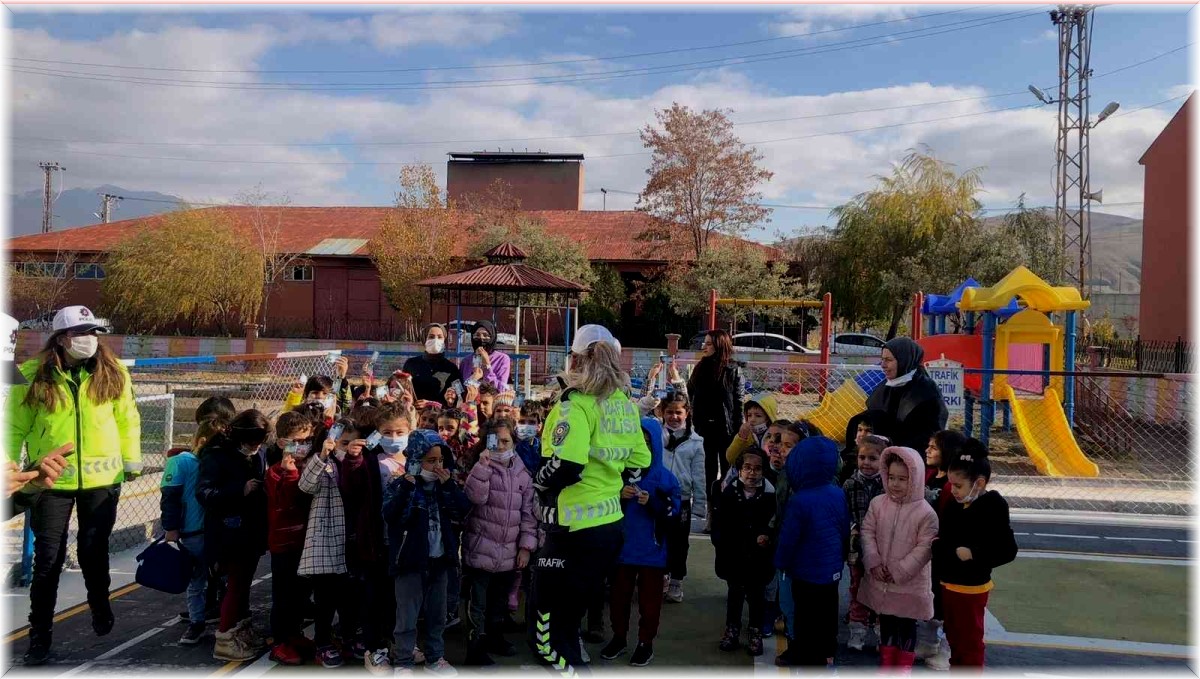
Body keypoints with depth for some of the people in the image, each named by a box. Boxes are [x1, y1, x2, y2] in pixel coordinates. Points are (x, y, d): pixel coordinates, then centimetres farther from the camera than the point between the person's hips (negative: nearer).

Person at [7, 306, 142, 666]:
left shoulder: (113, 373, -3)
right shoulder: (33, 375, -7)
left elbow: (127, 419, 5)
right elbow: (16, 427, -2)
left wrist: (132, 458, 6)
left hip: (101, 479, 1)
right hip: (51, 480, -1)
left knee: (94, 552, 15)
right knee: (48, 559, 4)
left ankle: (101, 609, 39)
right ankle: (40, 635, 17)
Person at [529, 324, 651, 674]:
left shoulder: (578, 402, -15)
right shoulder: (625, 405, 10)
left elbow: (565, 466, -26)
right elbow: (639, 462, 17)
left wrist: (538, 481, -8)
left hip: (573, 531, -8)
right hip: (611, 526, 8)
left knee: (551, 625, 2)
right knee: (571, 616, 22)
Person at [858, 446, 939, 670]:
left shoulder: (925, 513, -14)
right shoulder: (878, 503, -2)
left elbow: (925, 547, -15)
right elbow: (867, 532, 0)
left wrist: (900, 571, -17)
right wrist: (873, 562, -12)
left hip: (910, 583, -4)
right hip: (881, 580, 4)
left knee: (907, 626, 11)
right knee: (886, 623, 18)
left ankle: (903, 668, 26)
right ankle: (886, 665, 33)